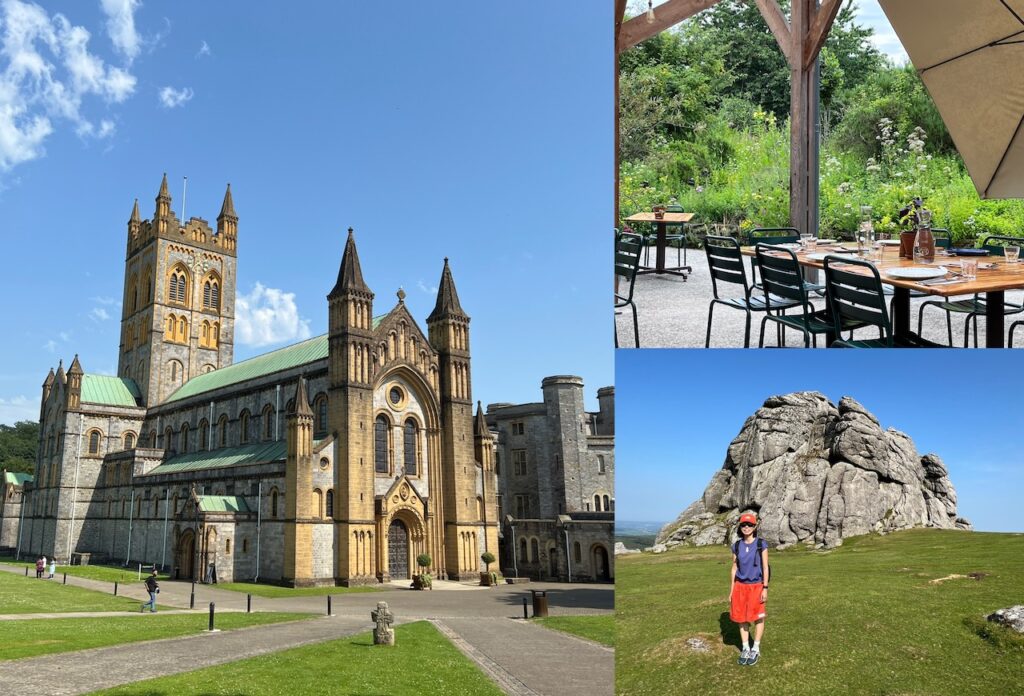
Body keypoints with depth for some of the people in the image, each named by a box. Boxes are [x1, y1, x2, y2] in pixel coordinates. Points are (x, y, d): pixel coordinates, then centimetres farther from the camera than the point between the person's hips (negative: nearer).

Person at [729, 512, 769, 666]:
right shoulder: (736, 546, 2)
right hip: (740, 586, 3)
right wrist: (731, 591, 6)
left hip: (756, 586, -3)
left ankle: (756, 649, 19)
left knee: (758, 618, 6)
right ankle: (745, 649, 20)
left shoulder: (761, 544, -8)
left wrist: (765, 589, -11)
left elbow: (765, 567, -6)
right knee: (741, 618, 7)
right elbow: (734, 569, 6)